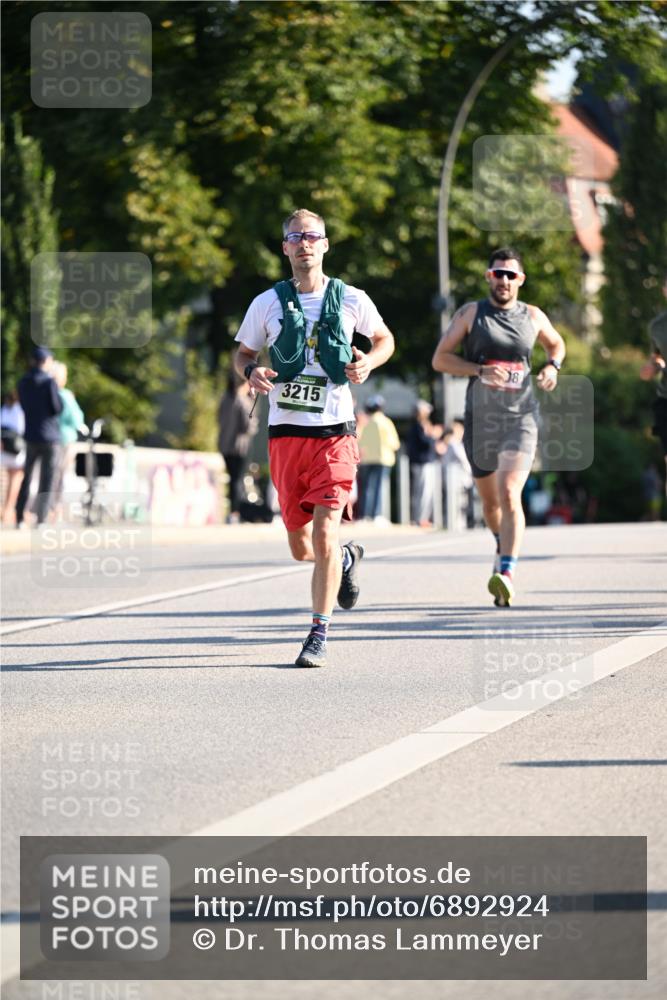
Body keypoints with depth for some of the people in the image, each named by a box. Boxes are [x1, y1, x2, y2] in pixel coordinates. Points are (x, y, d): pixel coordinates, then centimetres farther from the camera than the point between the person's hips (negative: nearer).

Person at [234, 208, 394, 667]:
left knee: (325, 533, -15)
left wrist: (368, 363, -4)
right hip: (285, 432, 2)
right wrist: (252, 372, -8)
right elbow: (243, 354, 15)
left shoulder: (350, 300, 3)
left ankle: (320, 635, -7)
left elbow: (385, 339, 18)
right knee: (300, 547, 7)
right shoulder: (268, 303, 4)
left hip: (334, 431, -2)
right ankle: (347, 559, 42)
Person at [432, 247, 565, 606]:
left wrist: (552, 366, 5)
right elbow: (440, 358, -3)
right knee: (490, 501, 16)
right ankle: (504, 546, 48)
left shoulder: (533, 317, 7)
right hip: (480, 419, 1)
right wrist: (481, 370, -17)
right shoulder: (471, 313, 1)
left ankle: (506, 573, -29)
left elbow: (556, 344, 27)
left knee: (509, 495, -21)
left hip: (520, 418, -1)